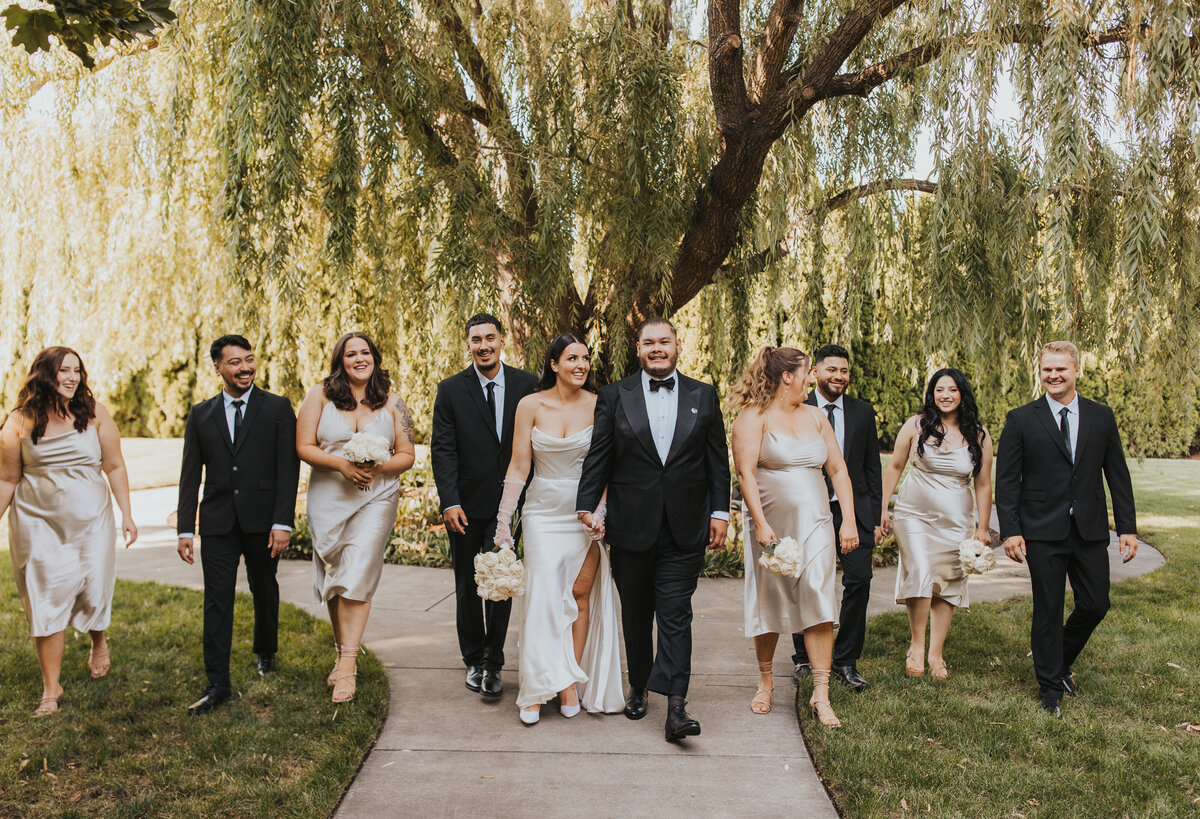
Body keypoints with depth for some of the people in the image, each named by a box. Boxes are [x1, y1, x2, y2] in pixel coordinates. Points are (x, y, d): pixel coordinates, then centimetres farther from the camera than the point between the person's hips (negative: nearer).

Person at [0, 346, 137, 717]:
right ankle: (51, 689, 13)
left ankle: (99, 642, 42)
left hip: (90, 521, 1)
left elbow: (115, 467, 3)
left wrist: (126, 514, 0)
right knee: (46, 602, 2)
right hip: (39, 524, 0)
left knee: (92, 591, 6)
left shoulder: (94, 414, -1)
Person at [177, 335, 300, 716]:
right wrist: (185, 528, 2)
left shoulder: (278, 408, -1)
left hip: (262, 521, -1)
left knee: (265, 591, 16)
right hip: (218, 523, 1)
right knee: (217, 601, -2)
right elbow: (190, 475, 7)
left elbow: (287, 468, -6)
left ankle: (265, 652, 40)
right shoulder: (201, 414, 7)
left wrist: (283, 522, -13)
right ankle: (217, 683, 4)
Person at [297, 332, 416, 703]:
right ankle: (343, 654, 28)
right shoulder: (320, 395, 2)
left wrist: (377, 467, -15)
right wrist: (341, 464, -17)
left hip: (376, 498, -2)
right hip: (328, 498, 2)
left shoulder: (392, 401, 4)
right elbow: (304, 447, -1)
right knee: (332, 579, 11)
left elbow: (407, 454, 4)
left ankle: (347, 665, -9)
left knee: (357, 575, -12)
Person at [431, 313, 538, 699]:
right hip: (466, 507, 0)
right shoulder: (451, 389, -1)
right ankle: (474, 661, 29)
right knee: (467, 588, 13)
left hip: (508, 504, 0)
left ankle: (493, 664, 17)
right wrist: (450, 502, -14)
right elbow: (443, 449, -5)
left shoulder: (526, 385, 1)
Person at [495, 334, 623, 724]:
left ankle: (572, 683, 12)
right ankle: (537, 688, 5)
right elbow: (518, 467, 0)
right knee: (543, 593, -4)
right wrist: (503, 519, -2)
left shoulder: (598, 405, -3)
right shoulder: (530, 405, -2)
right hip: (544, 511, 0)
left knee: (580, 594, 2)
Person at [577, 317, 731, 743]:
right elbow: (598, 457, 1)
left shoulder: (703, 396, 7)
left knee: (675, 614, -5)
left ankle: (676, 707, -6)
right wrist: (587, 505, -9)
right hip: (631, 527, 1)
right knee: (636, 614, 13)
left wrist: (720, 511, 2)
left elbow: (717, 458, 8)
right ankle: (638, 688, 30)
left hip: (685, 528, 0)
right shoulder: (615, 397, 4)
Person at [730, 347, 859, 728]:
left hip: (814, 524, 4)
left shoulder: (815, 416, 13)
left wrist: (849, 520, 4)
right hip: (770, 526, -3)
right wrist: (760, 523, -21)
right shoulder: (754, 417, -4)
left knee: (818, 601, -7)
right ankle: (765, 680, 27)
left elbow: (838, 470, 13)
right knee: (770, 603, 7)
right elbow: (745, 472, -12)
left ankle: (821, 695, -3)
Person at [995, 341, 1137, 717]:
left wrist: (1127, 527, 3)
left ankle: (1061, 661, 33)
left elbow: (1117, 475, 8)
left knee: (1096, 604, 6)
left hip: (1090, 531, 3)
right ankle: (1050, 686, 18)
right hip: (1043, 533, -3)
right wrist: (1010, 531, -10)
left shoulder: (1102, 417, 7)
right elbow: (1006, 480, -2)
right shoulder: (1021, 420, -1)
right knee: (1048, 610, 3)